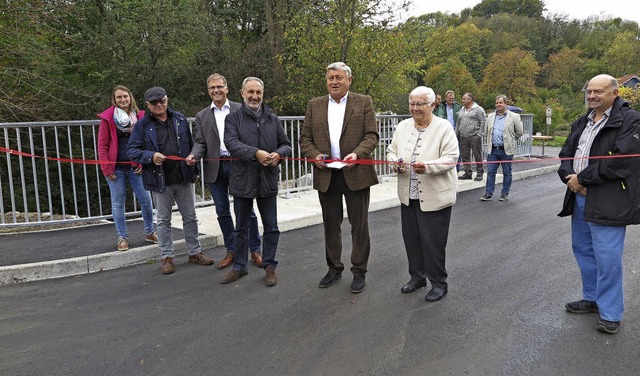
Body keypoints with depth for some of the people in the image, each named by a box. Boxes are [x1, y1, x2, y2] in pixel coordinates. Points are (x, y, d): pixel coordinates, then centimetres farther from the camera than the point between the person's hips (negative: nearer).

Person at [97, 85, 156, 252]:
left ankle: (149, 232, 23)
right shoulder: (108, 118, -1)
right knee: (118, 203, 6)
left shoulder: (140, 117, 4)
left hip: (135, 167, 1)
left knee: (146, 200, 4)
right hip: (116, 168, -1)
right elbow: (102, 145, -1)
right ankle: (122, 237, 18)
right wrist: (107, 169, -7)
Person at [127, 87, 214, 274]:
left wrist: (194, 169, 11)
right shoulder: (142, 125, -2)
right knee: (163, 220, 9)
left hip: (184, 178, 3)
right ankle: (167, 257, 20)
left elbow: (191, 145, 13)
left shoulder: (180, 120, 7)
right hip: (160, 181, -2)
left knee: (190, 217, 11)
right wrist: (150, 156, -21)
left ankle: (195, 252, 25)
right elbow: (131, 150, -3)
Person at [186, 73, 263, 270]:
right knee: (222, 212, 10)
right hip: (215, 168, 3)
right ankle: (231, 251, 24)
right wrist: (194, 155, -15)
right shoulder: (202, 116, 10)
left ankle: (255, 250, 16)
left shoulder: (240, 110, 2)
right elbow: (200, 142, 6)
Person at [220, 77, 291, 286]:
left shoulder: (273, 119, 10)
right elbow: (231, 143, -17)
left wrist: (279, 154, -13)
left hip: (268, 181, 2)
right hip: (242, 180, -2)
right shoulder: (233, 118, -1)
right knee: (241, 228, 13)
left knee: (271, 227, 8)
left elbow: (286, 144, 10)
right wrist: (256, 153, -29)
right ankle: (239, 266, 28)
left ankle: (269, 266, 24)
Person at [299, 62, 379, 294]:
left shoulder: (363, 102, 3)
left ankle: (359, 271, 20)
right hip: (326, 175, 3)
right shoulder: (314, 105, 10)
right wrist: (314, 155, -10)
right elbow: (305, 139, 9)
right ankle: (334, 268, 29)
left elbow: (372, 135, -3)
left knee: (359, 225, 6)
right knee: (330, 225, 13)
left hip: (356, 173, -2)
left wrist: (357, 153, -20)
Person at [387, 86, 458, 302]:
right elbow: (392, 151, 11)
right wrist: (395, 162, -13)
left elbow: (451, 158, -15)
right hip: (409, 195, 5)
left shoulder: (444, 127, -9)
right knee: (411, 238, 14)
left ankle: (438, 283, 20)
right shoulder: (403, 126, 7)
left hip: (435, 195, -5)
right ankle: (417, 276, 32)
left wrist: (428, 166, -32)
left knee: (433, 241, 2)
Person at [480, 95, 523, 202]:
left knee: (507, 173, 6)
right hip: (493, 149, 4)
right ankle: (488, 194, 7)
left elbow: (519, 132, 3)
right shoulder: (490, 116, 11)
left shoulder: (514, 117, -2)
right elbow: (486, 131, 21)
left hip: (506, 150, -3)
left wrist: (510, 140, 9)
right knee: (490, 172, 3)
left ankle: (505, 194, 15)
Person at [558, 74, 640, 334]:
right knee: (583, 250, 17)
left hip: (609, 202, -8)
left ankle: (610, 313, 10)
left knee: (607, 257, -4)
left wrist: (582, 178, -15)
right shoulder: (582, 123, 16)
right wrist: (569, 177, -7)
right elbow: (566, 153, 14)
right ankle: (592, 298, 34)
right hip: (579, 196, 8)